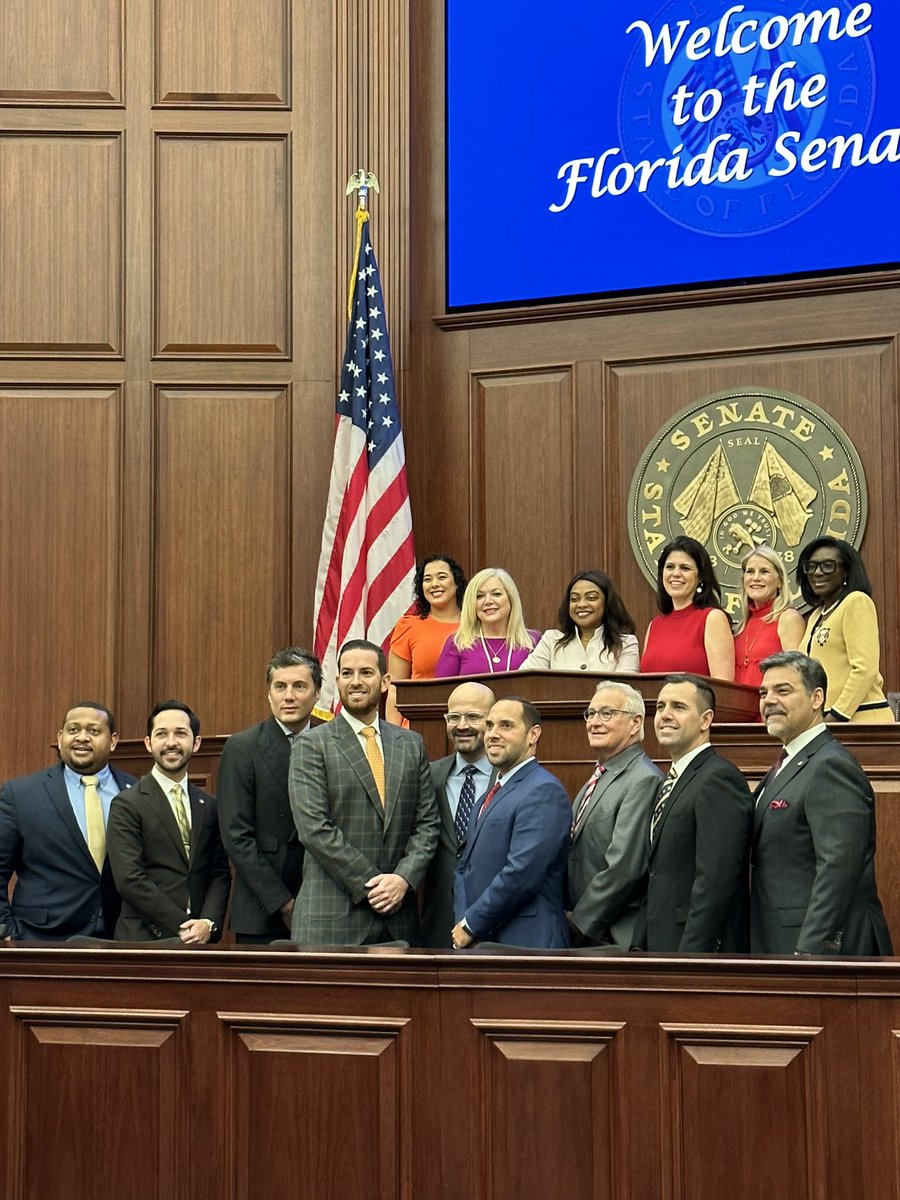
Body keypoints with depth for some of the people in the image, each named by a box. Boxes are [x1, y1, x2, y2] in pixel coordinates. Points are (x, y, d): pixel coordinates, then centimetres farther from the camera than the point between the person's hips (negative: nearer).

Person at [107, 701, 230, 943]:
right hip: (144, 940, -4)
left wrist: (209, 923, -8)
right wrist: (183, 927, -12)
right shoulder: (127, 805, -3)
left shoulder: (209, 806, 12)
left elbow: (220, 873, 10)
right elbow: (129, 880, -10)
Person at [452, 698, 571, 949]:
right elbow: (465, 866, 17)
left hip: (524, 945, -8)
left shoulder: (544, 791, -12)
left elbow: (522, 873, -20)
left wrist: (471, 926, -14)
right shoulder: (492, 794, 18)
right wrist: (462, 923, 0)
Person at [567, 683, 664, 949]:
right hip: (582, 937, 8)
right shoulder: (597, 780, 18)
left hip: (617, 939, -8)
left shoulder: (644, 781, -14)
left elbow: (624, 868, -20)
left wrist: (577, 924, -13)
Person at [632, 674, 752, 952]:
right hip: (660, 947, 9)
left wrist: (691, 956, -22)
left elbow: (715, 880, -19)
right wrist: (639, 949, 12)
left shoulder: (719, 779, -12)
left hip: (702, 950, -9)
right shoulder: (671, 782, 19)